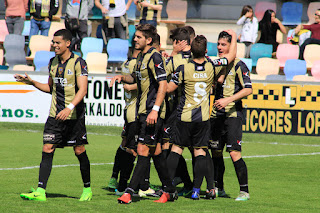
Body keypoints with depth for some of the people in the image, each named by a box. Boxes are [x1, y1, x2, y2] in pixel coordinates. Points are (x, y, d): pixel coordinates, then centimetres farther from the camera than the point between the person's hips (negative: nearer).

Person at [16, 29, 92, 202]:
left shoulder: (78, 63, -10)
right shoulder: (53, 62, 10)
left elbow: (82, 89, -17)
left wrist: (69, 108, -30)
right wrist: (32, 82, 9)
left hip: (74, 115, -5)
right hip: (55, 115, 5)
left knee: (79, 151, 2)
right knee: (47, 150, -5)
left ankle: (87, 189, 19)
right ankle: (40, 191, -9)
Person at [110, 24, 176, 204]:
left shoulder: (154, 57, -14)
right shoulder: (141, 56, 15)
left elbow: (163, 85, -19)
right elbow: (136, 78, 31)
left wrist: (155, 110, -26)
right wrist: (123, 77, 9)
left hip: (153, 112, -10)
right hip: (143, 110, 10)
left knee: (143, 151, -10)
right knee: (156, 152, 12)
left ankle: (130, 192, -12)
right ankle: (169, 191, 20)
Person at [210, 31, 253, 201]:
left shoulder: (238, 65, -7)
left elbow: (248, 90, -13)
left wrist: (228, 100, -21)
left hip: (233, 114, -7)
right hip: (216, 115, 7)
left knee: (235, 153, -13)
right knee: (216, 152, 11)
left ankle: (244, 191, -9)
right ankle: (218, 189, 23)